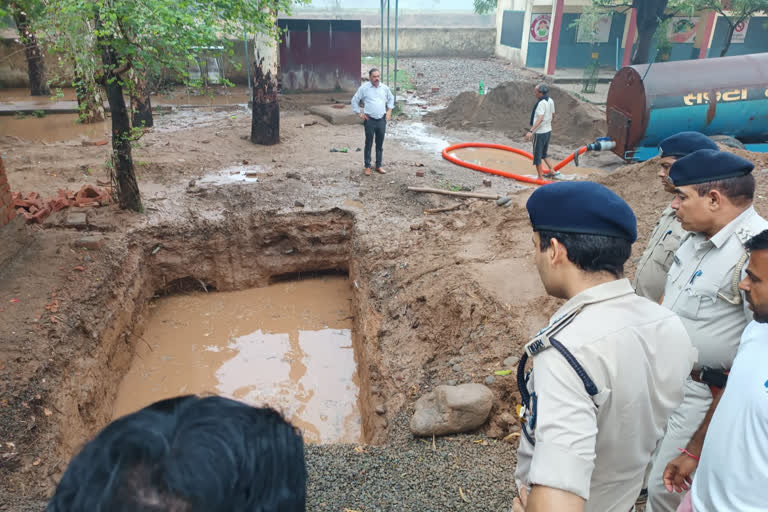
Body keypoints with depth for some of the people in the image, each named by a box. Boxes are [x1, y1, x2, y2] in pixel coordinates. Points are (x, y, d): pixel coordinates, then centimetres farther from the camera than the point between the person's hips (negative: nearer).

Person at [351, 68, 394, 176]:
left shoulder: (385, 88, 6)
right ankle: (367, 166, 10)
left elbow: (391, 98, 23)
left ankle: (378, 165, 19)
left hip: (382, 120, 3)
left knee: (380, 144, 9)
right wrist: (359, 114, -1)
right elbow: (354, 100, 3)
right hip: (370, 120, -3)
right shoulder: (364, 88, -4)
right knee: (368, 144, 2)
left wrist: (389, 110, 13)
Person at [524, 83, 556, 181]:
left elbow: (540, 119, -33)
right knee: (543, 154, 24)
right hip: (548, 131, 9)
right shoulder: (550, 101, 5)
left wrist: (531, 131, -40)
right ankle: (552, 171, 25)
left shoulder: (542, 103, -22)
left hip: (540, 132, -9)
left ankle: (540, 178, 7)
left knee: (537, 155, 2)